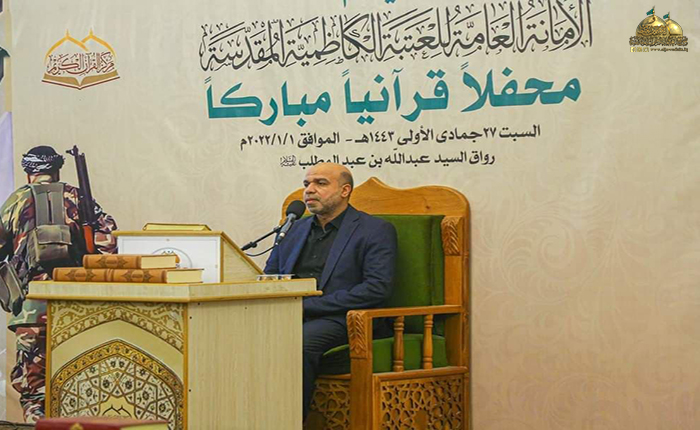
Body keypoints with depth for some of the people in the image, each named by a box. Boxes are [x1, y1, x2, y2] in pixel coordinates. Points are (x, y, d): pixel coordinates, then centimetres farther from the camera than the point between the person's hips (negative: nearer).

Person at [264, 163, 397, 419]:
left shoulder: (375, 231, 4)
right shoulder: (296, 229, 25)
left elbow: (377, 289, -9)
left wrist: (308, 305, -13)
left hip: (338, 321, -5)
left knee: (300, 341, -37)